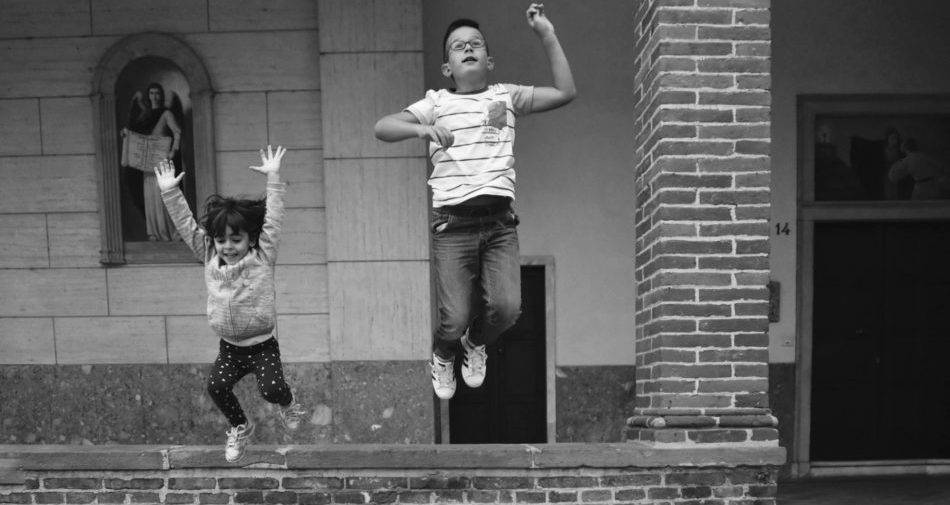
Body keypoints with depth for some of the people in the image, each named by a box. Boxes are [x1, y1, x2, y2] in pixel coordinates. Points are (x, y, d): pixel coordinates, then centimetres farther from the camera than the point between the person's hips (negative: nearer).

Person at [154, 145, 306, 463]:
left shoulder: (263, 257, -9)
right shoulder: (209, 258, 1)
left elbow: (272, 220, -15)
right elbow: (186, 225, 1)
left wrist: (273, 178, -20)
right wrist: (170, 192, -7)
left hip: (263, 344, -4)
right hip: (229, 346, 4)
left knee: (271, 389, -21)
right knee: (216, 386, -16)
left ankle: (287, 402, 19)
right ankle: (240, 427, 15)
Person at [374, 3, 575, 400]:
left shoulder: (506, 96, 14)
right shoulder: (436, 103, 9)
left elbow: (565, 92, 5)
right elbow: (382, 127, -2)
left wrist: (547, 35, 1)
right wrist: (421, 129, -22)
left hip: (500, 221, 2)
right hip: (453, 224, -1)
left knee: (506, 307, -13)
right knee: (455, 318, -7)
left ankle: (476, 344, 25)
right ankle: (442, 356, 31)